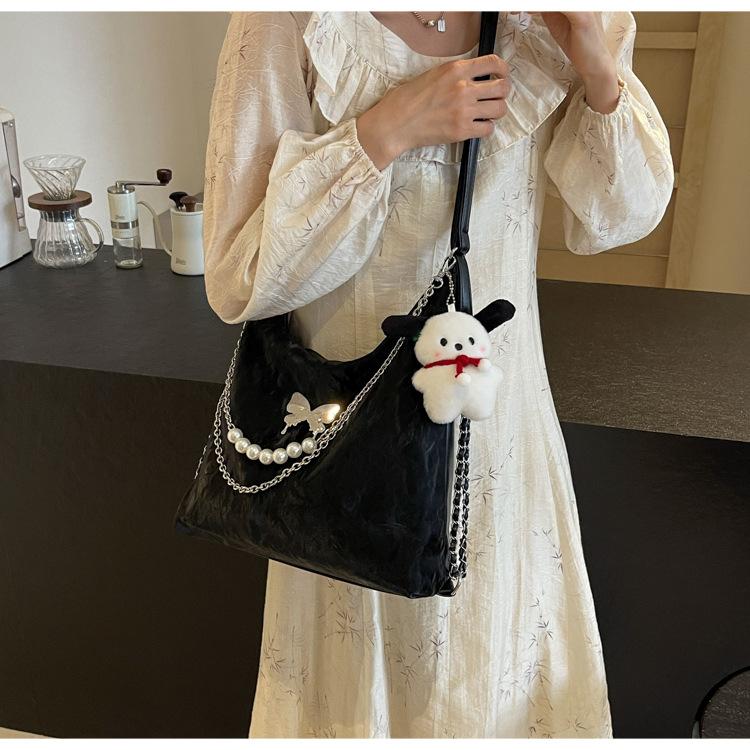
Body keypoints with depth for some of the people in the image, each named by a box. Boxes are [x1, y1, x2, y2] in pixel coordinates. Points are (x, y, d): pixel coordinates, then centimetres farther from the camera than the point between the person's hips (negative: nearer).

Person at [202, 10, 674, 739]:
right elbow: (237, 277, -17)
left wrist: (599, 73, -15)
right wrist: (384, 132, -27)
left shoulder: (551, 25, -5)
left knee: (505, 651, 23)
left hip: (506, 423, 4)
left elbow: (615, 218, 2)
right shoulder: (291, 25, -17)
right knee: (365, 665, 19)